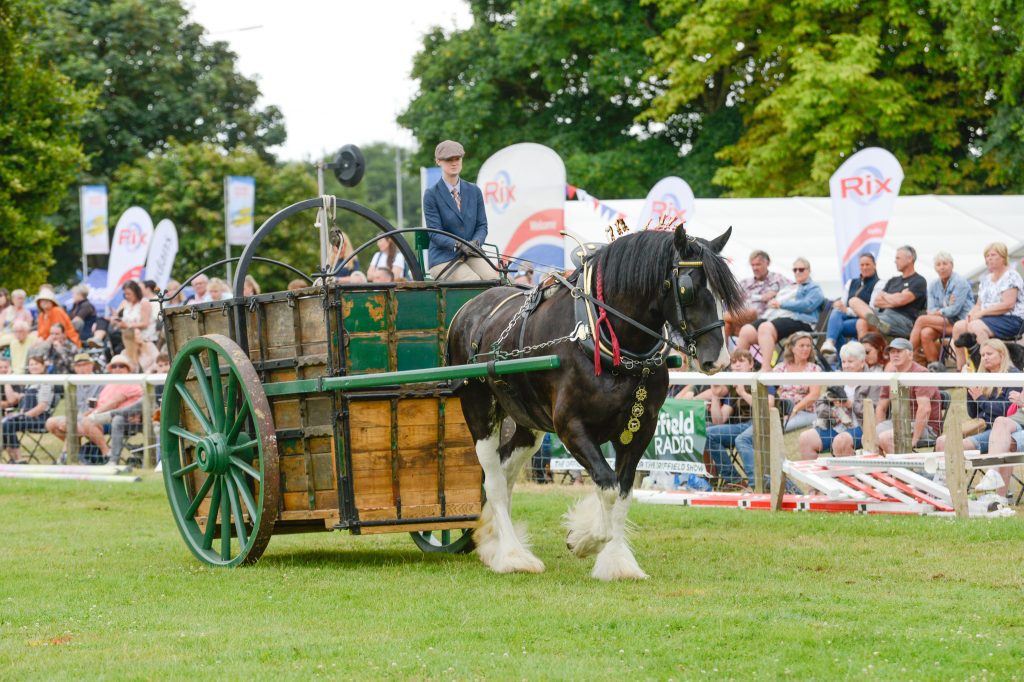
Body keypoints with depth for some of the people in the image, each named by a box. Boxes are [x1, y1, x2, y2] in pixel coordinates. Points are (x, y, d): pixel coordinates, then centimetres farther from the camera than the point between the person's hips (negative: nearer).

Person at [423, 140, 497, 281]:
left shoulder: (474, 191, 14)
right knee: (474, 282, -32)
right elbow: (435, 234, -6)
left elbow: (482, 225, 12)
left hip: (471, 255, 4)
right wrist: (458, 245, -24)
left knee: (492, 279, -27)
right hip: (443, 258, -4)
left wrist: (476, 242, -12)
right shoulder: (431, 195, 0)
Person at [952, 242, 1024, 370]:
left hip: (1011, 320, -8)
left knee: (975, 326, -32)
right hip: (989, 320, 8)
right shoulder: (986, 279, 19)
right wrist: (972, 313, -6)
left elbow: (1008, 304, -17)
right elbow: (979, 304, 18)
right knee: (958, 326, -10)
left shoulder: (1011, 277, -6)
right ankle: (961, 368, -11)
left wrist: (982, 312, -17)